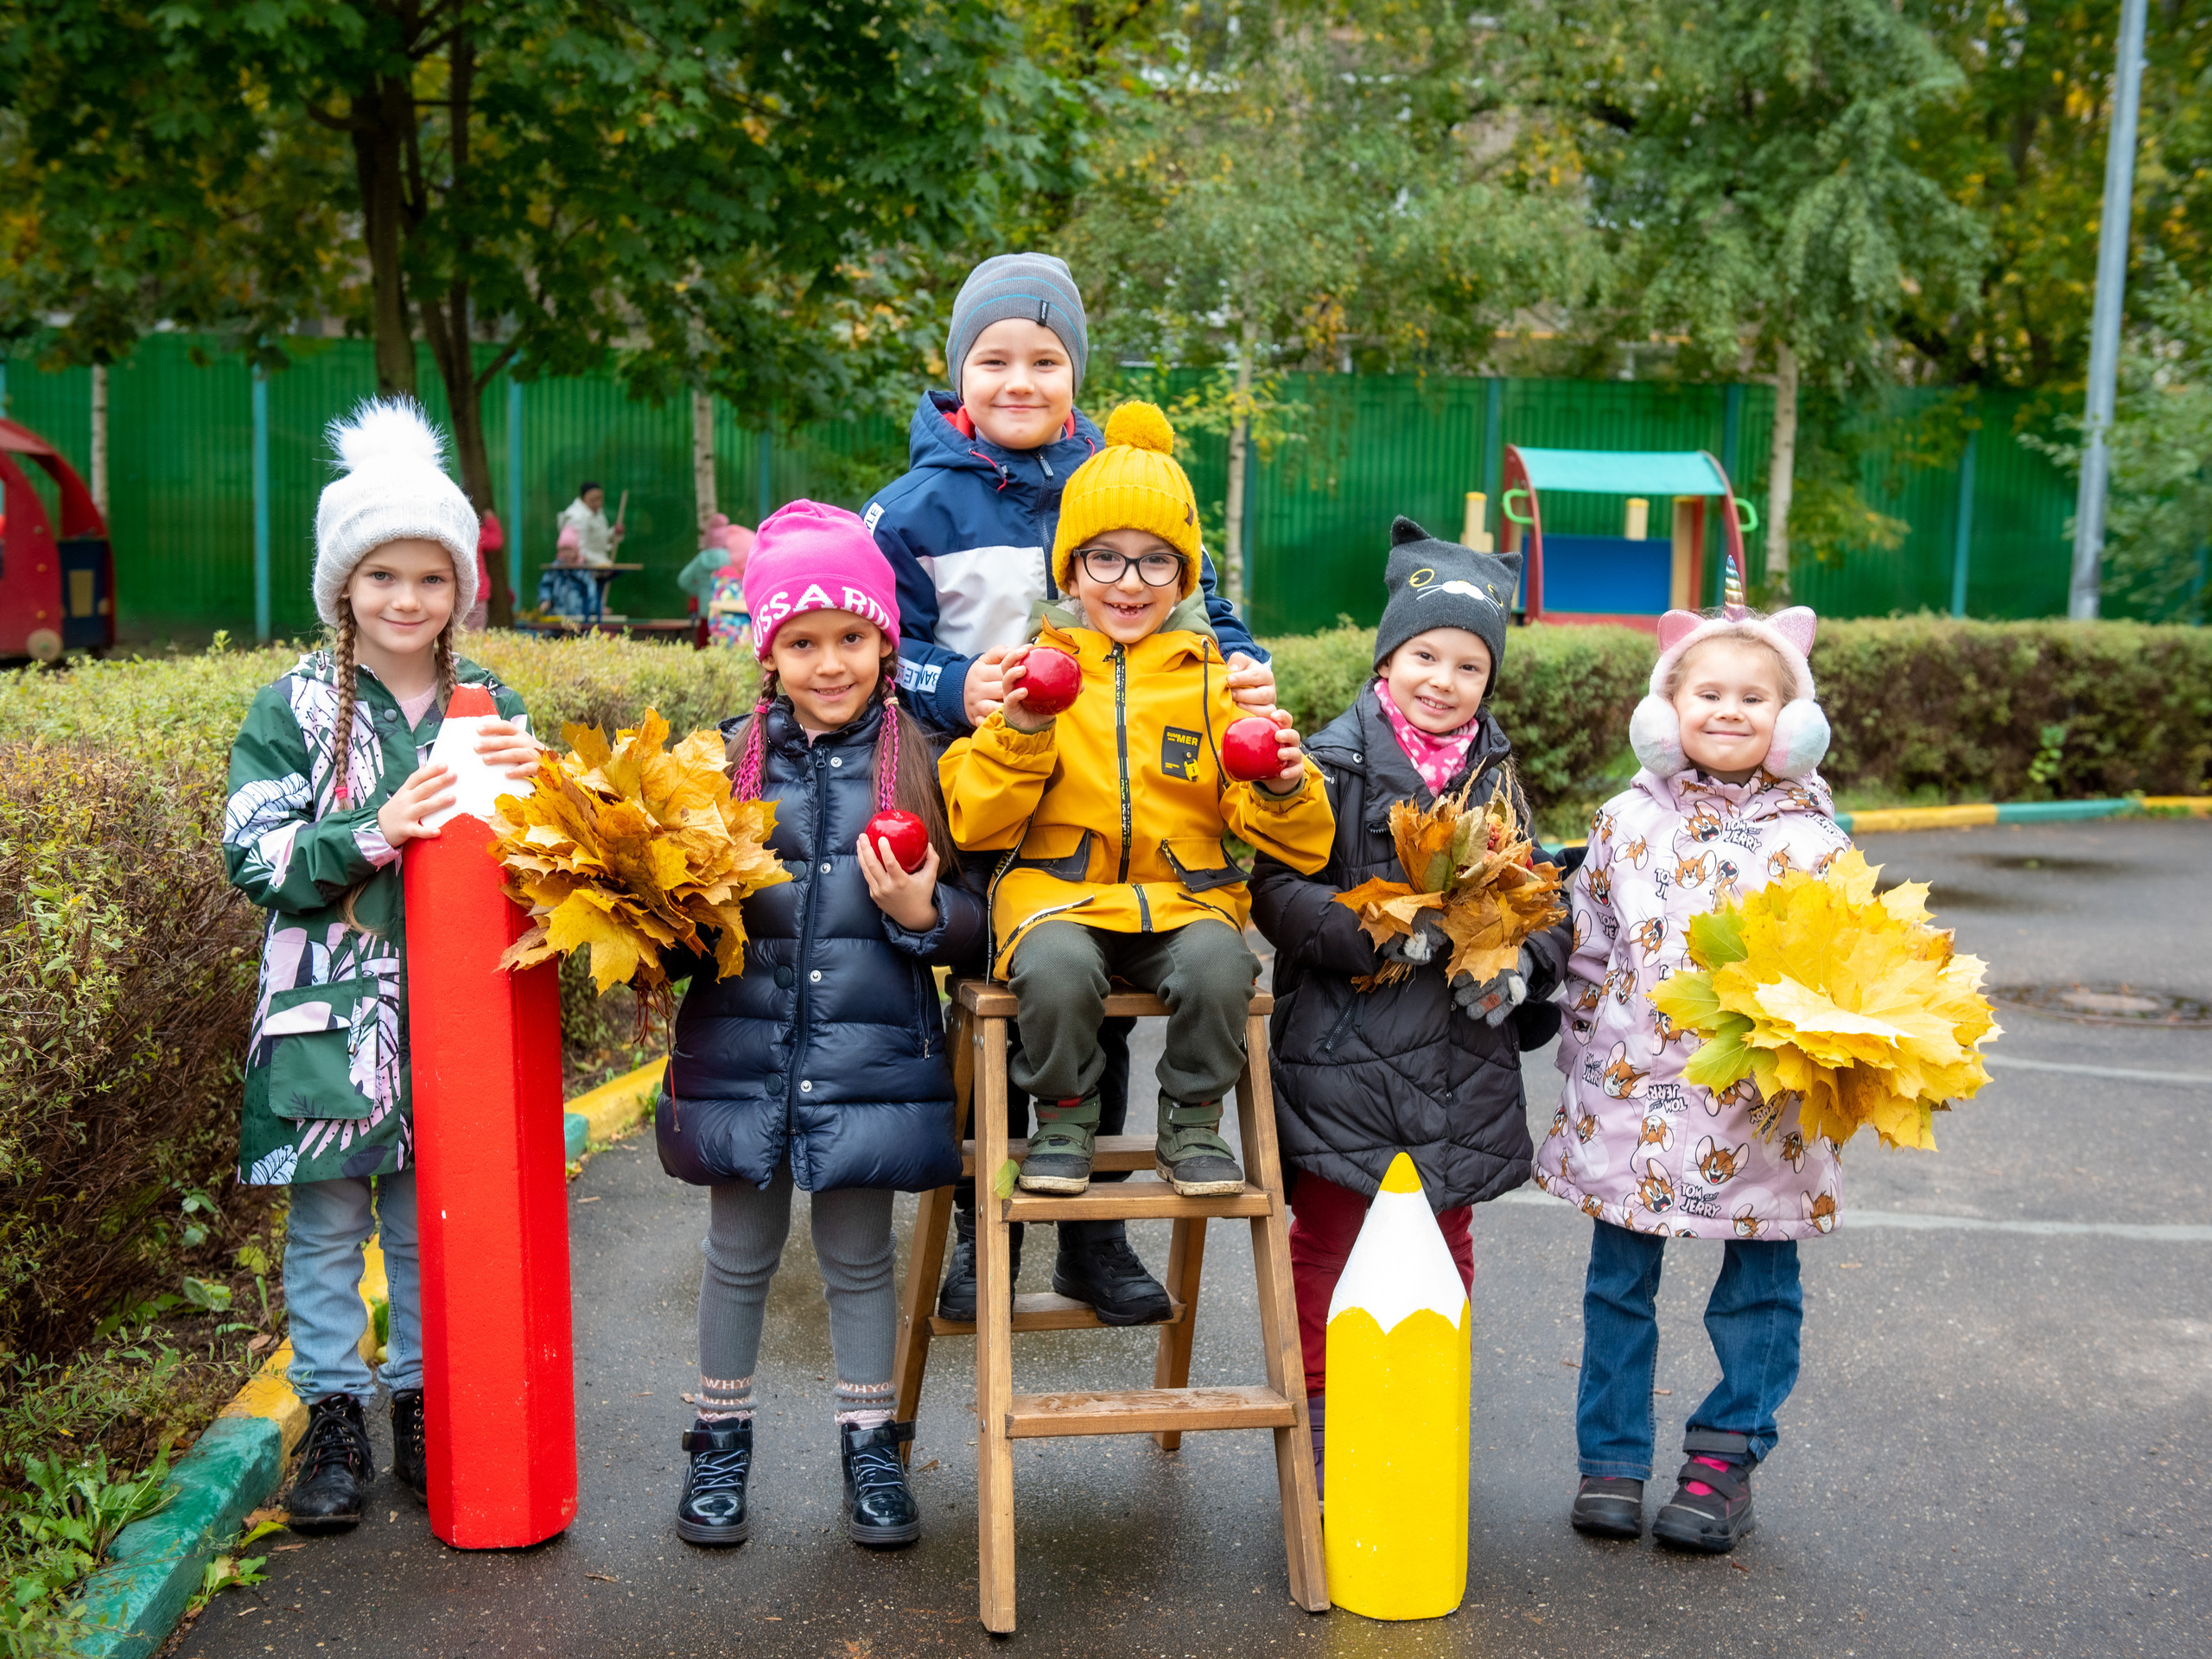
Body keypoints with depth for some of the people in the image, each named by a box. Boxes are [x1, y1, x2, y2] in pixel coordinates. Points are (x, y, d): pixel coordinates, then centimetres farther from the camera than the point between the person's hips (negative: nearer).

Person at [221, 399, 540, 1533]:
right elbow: (253, 858, -7)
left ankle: (423, 1406, 26)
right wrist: (374, 833, -21)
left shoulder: (489, 705, 7)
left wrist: (532, 785, -10)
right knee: (328, 1219, 6)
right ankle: (333, 1418, 21)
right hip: (332, 1009, -2)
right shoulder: (294, 707, -1)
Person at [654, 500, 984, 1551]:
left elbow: (979, 920, 3)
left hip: (870, 1056, -1)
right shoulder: (731, 757, 2)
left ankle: (871, 1446, 30)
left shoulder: (922, 761, -1)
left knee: (859, 1257, 11)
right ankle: (721, 1443, 33)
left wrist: (923, 912, -17)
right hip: (743, 1049, 1)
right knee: (740, 1253, 14)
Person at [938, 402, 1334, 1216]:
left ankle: (1192, 1120, -2)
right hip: (1056, 886, -1)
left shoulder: (1211, 677, 12)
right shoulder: (1035, 665, 9)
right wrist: (1018, 733, -13)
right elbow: (976, 823, 2)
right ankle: (1064, 1114, -2)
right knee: (1056, 966, -33)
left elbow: (1279, 834, 8)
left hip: (1182, 891, 1)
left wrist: (1282, 790, -14)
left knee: (1218, 964, -31)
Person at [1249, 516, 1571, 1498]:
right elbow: (1277, 890, -12)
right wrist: (1375, 935, -24)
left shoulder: (1495, 774, 10)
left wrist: (1518, 969, -7)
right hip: (1345, 1056, -4)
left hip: (1464, 1062, 5)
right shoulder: (1335, 762, -6)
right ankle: (1318, 1411, 23)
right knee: (1328, 1236, 7)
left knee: (1446, 1241, 16)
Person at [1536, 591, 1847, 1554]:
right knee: (1618, 1280, 9)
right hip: (1630, 1094, 1)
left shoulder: (1813, 839, -1)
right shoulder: (1627, 821, 3)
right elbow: (1586, 950, 9)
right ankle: (1612, 1459, 23)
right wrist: (1587, 1056, 8)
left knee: (1759, 1284, 9)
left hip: (1760, 1106, -1)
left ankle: (1725, 1457, 26)